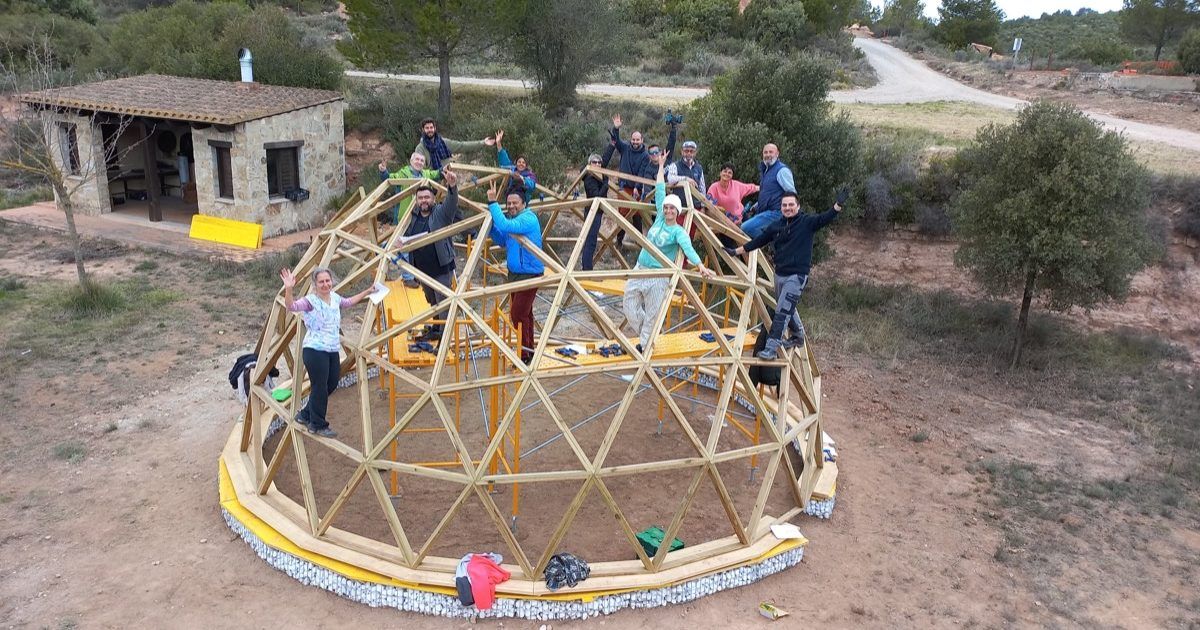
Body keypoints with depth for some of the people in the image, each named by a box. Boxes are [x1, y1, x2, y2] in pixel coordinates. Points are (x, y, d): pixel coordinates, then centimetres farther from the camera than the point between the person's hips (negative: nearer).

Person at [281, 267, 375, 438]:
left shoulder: (335, 298, 10)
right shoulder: (310, 301, -13)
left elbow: (349, 302, 31)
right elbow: (291, 306, -30)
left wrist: (367, 291, 34)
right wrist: (289, 289, -46)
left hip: (333, 350, 8)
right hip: (315, 351, -8)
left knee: (332, 383, 14)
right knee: (320, 388, -5)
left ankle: (305, 415, 32)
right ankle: (318, 425, 12)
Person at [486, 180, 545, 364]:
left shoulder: (528, 218, -18)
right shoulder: (513, 219, 12)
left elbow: (506, 227, -35)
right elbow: (501, 240, 17)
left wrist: (493, 203, -31)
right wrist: (490, 220, 3)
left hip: (529, 274, -10)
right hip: (515, 272, 10)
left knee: (518, 314, -12)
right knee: (524, 313, 17)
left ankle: (525, 355, -3)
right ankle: (528, 350, 29)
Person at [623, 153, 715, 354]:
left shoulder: (678, 232, -11)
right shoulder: (659, 219, 5)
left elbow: (688, 247, -28)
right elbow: (660, 192, 10)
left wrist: (700, 265, -46)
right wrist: (661, 167, 16)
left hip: (658, 276, -6)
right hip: (640, 269, 6)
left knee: (651, 315, 1)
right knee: (629, 306, 7)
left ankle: (645, 345, 17)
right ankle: (645, 337, 27)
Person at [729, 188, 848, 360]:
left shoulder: (807, 222, -5)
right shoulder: (775, 226, 8)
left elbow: (825, 218, -20)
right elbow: (757, 241, 15)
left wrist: (838, 204, -37)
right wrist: (736, 251, 16)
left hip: (797, 276, -6)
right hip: (780, 274, 6)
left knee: (783, 311, -14)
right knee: (788, 309, 20)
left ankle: (771, 349, -16)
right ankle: (799, 337, 43)